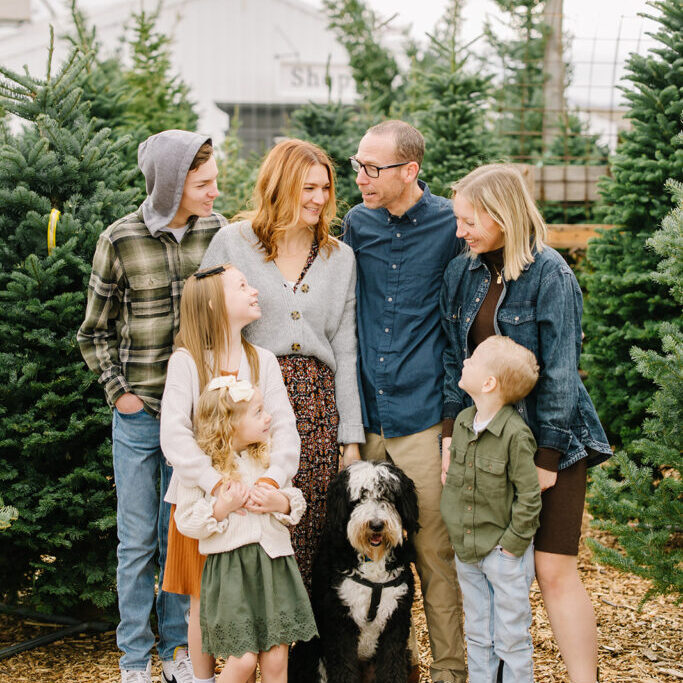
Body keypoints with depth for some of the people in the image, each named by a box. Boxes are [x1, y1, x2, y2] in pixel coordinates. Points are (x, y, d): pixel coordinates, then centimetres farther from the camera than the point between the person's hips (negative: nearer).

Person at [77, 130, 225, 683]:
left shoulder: (218, 233, -1)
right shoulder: (120, 241, -7)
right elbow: (95, 332, 3)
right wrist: (118, 392, -4)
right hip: (140, 413, -2)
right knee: (138, 540, 6)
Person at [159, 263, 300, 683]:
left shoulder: (263, 361, 4)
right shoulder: (186, 361, -6)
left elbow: (285, 429, -5)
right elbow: (174, 435, -16)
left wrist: (272, 479, -23)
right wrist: (216, 484, -27)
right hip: (201, 498, -2)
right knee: (204, 601, 7)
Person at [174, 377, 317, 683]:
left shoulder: (268, 457, 9)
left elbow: (296, 504, 15)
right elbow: (186, 522, -5)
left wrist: (282, 503, -7)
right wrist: (221, 507, -18)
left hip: (274, 564, 4)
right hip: (230, 569, -4)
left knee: (276, 658, 3)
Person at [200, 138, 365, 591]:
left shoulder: (340, 257, 13)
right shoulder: (232, 243, 3)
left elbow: (346, 350, 13)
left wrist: (351, 435, 10)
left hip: (317, 403, 3)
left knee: (311, 531, 0)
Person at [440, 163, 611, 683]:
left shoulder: (550, 274, -11)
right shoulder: (462, 273, 6)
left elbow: (559, 372, -12)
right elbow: (454, 359, 9)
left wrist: (547, 457, -13)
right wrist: (451, 432, -1)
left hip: (550, 438, -5)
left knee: (554, 571, -5)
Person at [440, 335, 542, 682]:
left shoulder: (516, 434, -20)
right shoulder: (462, 421, 2)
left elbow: (529, 497, -15)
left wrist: (512, 544, -14)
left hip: (504, 552, -7)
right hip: (466, 550, 7)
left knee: (511, 640, 4)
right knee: (477, 636, 16)